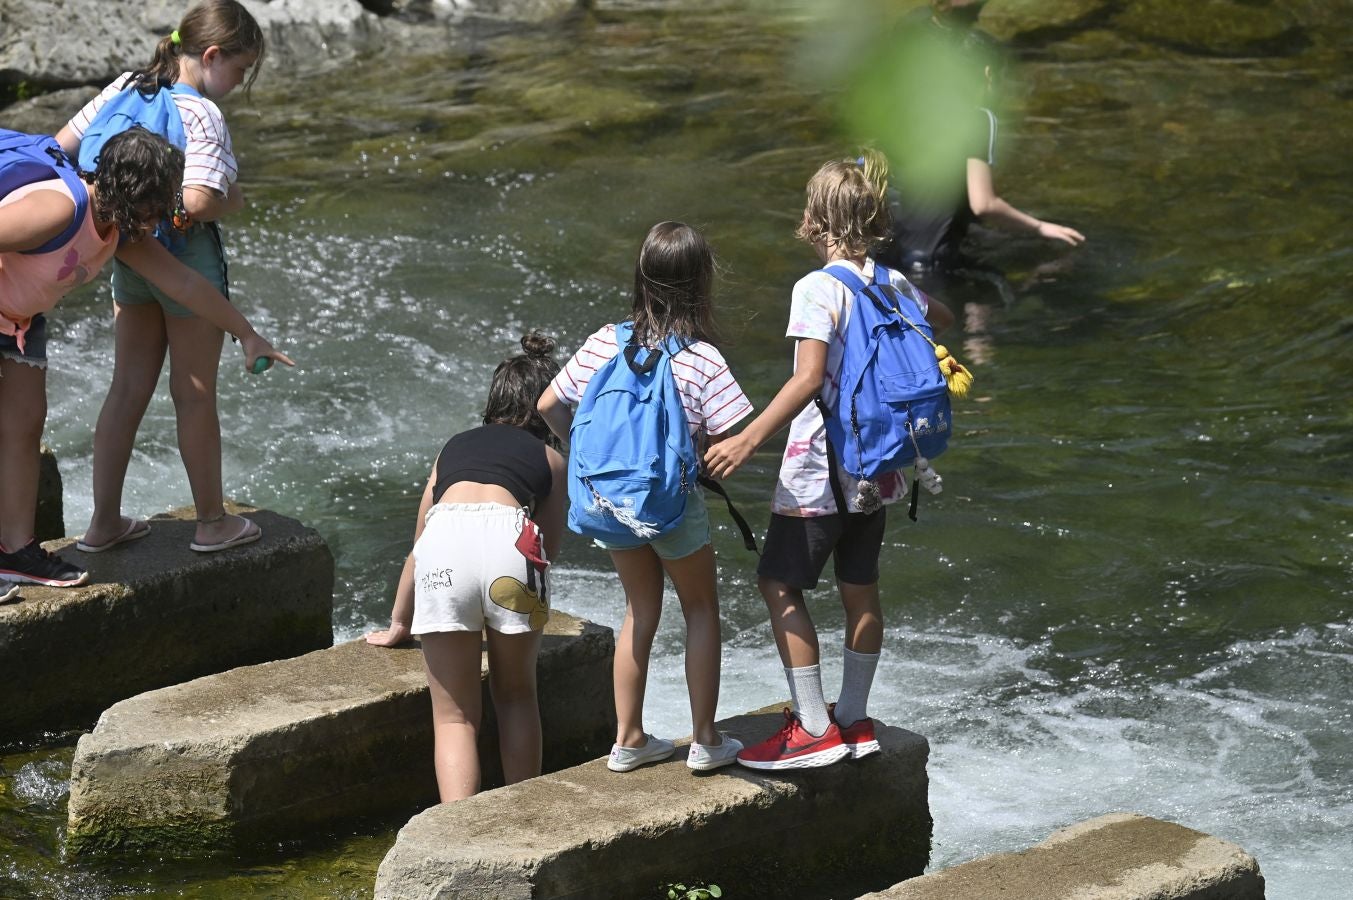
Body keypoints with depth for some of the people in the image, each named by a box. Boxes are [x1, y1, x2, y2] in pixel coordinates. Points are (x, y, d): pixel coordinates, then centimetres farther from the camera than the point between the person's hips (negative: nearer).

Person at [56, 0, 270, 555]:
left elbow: (62, 145, 5)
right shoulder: (201, 114, -21)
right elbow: (198, 202, -32)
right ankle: (212, 523, 20)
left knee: (128, 389, 14)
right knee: (194, 394, 6)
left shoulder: (125, 88, 1)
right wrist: (233, 202, -11)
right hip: (188, 257, -7)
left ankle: (104, 523, 18)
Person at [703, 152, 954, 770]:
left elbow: (809, 379, -28)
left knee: (779, 585, 2)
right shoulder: (893, 285, 4)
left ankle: (815, 729, 0)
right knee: (860, 588, 16)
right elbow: (942, 319, 27)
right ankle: (855, 719, 25)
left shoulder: (816, 290, -17)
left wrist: (748, 440, -31)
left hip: (819, 471, -8)